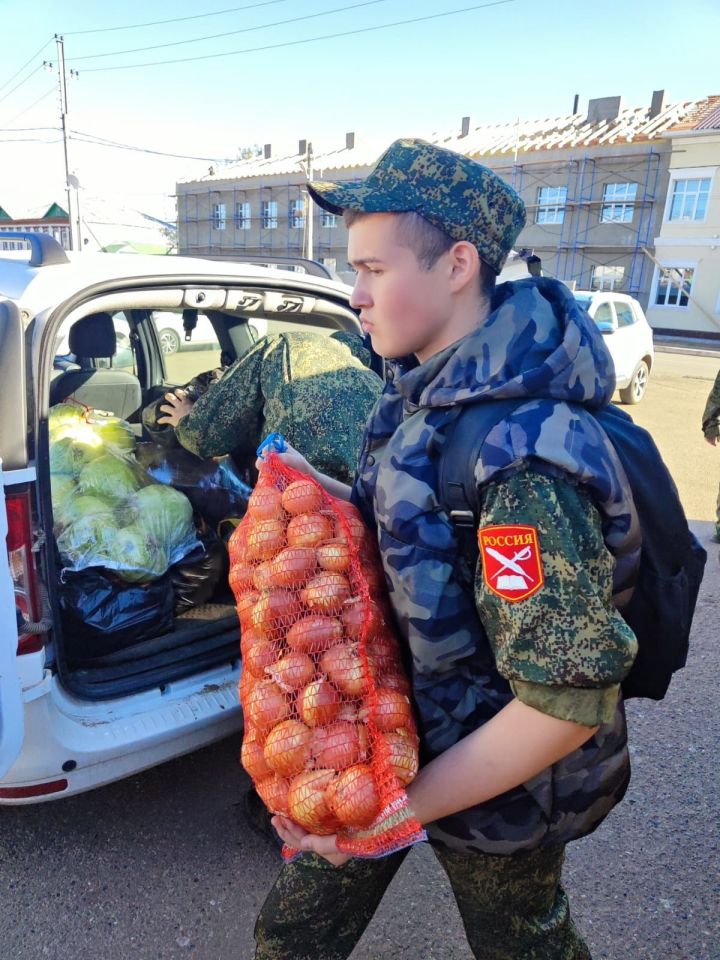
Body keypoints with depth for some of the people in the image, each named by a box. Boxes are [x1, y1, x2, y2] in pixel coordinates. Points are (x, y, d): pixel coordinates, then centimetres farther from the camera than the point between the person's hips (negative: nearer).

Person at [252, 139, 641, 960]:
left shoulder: (523, 454, -33)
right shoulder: (426, 390, -5)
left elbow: (570, 701, -30)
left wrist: (406, 803, -23)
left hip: (498, 785, -7)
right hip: (393, 732, 7)